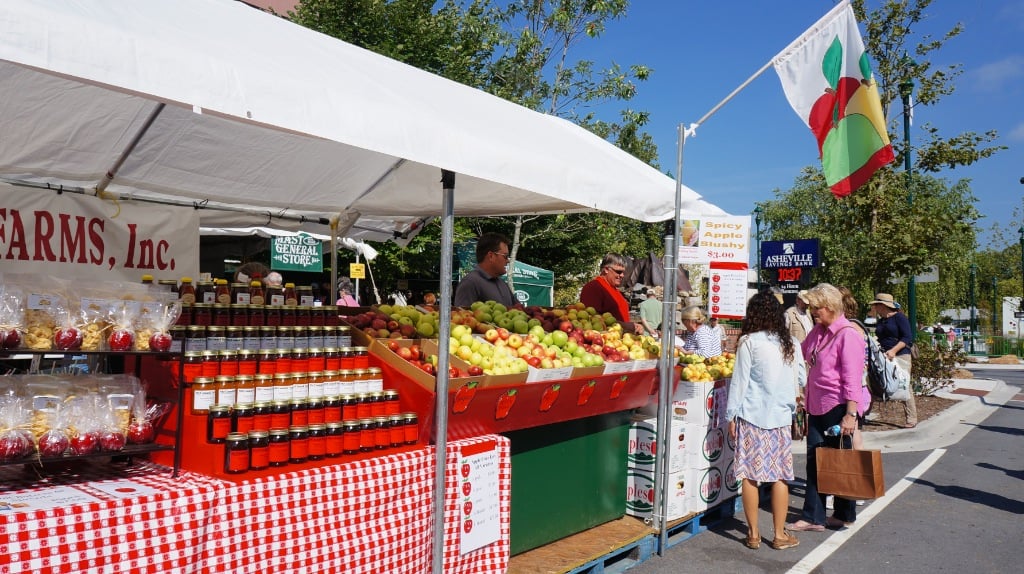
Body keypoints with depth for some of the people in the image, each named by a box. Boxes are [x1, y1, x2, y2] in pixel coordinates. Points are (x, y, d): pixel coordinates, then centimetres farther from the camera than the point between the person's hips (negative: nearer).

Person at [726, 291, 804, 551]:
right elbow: (802, 380, 13)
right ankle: (780, 535, 15)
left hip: (752, 415, -3)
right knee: (780, 475, 9)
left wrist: (731, 416, 0)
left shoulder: (749, 342, -8)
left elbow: (739, 381, -7)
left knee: (750, 475, 5)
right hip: (782, 415, 3)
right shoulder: (792, 343, 4)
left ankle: (753, 534, 12)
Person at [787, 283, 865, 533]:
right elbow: (799, 353, 29)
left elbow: (852, 378, -18)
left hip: (838, 408, -8)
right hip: (816, 407, 8)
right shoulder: (817, 332, 11)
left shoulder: (847, 334, -14)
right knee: (815, 461, 8)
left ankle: (844, 515, 23)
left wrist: (851, 414, -21)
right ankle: (813, 517, 13)